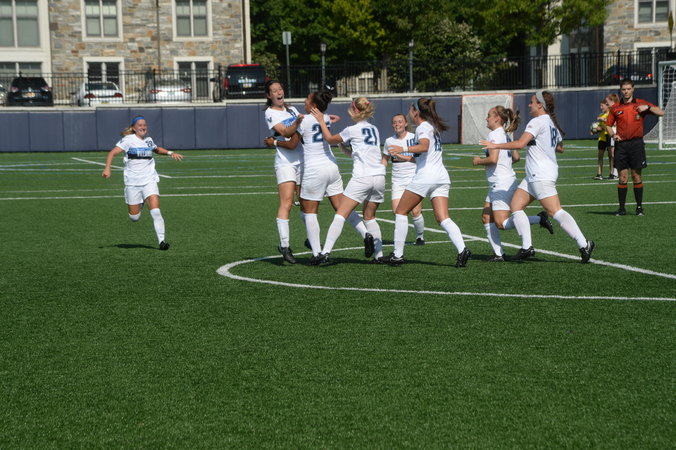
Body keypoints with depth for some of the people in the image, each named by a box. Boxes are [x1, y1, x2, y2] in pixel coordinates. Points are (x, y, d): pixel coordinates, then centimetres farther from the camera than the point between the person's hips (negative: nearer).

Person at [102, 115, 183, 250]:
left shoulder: (148, 140, 11)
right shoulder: (128, 140, -5)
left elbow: (156, 149, 35)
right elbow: (112, 153, -13)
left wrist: (170, 153, 20)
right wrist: (107, 168, -28)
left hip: (149, 180, 2)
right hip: (132, 182, -2)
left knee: (155, 211, -16)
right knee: (134, 217, 3)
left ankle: (161, 240, -12)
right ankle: (139, 205, 39)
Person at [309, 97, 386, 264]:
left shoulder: (353, 130, -2)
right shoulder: (374, 129, 18)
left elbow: (330, 139, 12)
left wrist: (321, 121, 19)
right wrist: (343, 146, 26)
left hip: (362, 178, -7)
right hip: (379, 176, 7)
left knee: (340, 215, -7)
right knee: (370, 217, 19)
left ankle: (325, 252, -15)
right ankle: (378, 255, 15)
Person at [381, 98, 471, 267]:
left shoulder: (422, 127, -5)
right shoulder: (433, 127, 22)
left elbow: (424, 146, -26)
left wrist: (404, 148, -37)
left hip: (425, 176, -8)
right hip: (442, 177, 8)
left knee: (401, 212, 6)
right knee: (443, 218, -2)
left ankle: (397, 255, 5)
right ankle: (462, 249, -23)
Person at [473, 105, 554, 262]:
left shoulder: (494, 134, -14)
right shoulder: (505, 135, 15)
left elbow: (493, 159, -23)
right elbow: (516, 157, 20)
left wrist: (478, 161, -6)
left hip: (502, 184, -10)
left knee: (501, 223, -13)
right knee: (486, 218, 10)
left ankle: (539, 219, -12)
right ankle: (498, 254, 9)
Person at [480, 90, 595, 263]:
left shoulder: (537, 122, -13)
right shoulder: (552, 123, 16)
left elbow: (520, 143, -23)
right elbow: (560, 148, 27)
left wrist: (496, 145, -15)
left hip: (541, 176, -10)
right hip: (533, 176, 10)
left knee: (555, 211, -13)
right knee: (516, 205, 9)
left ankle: (584, 244, -14)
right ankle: (527, 246, 4)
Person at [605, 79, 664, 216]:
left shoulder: (640, 104, 4)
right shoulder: (615, 108, 9)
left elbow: (661, 112, 0)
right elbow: (608, 125, 18)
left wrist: (647, 107, -16)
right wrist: (613, 135, -2)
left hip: (636, 143, -1)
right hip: (621, 144, 1)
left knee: (637, 177, 0)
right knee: (622, 178, 0)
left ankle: (639, 207, 9)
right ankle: (622, 208, 4)